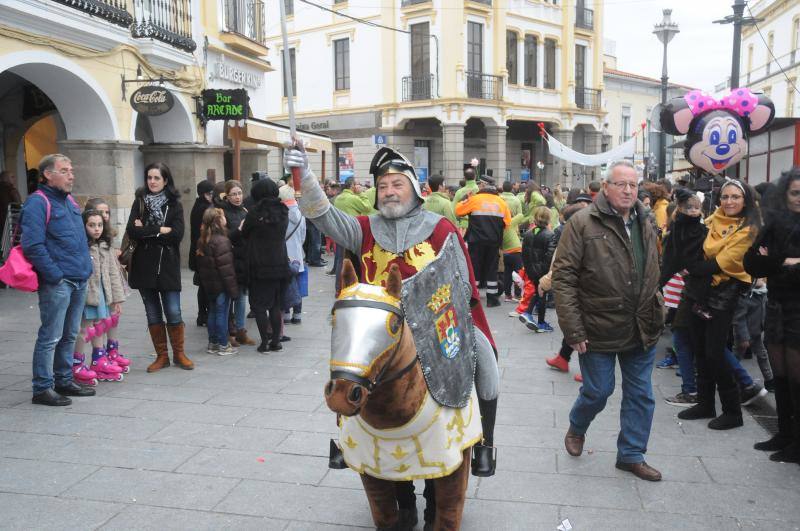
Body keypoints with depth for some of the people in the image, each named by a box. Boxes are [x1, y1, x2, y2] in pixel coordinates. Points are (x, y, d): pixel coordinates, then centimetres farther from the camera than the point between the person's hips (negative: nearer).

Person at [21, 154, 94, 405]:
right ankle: (42, 389, 7)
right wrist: (55, 275, -18)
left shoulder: (69, 201, 17)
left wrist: (86, 269, 16)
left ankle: (64, 380, 26)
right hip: (57, 283, -8)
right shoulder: (38, 202, -10)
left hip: (79, 281, 8)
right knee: (50, 337, -2)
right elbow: (33, 245, -17)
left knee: (69, 335, 15)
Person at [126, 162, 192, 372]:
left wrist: (146, 230, -10)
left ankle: (179, 353, 16)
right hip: (144, 266, 2)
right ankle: (162, 356, 20)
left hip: (168, 266, -2)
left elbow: (177, 234, -11)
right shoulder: (140, 202, 7)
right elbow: (132, 231, -7)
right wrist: (161, 230, -12)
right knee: (153, 314, 8)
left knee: (173, 313, -2)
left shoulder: (174, 204, 2)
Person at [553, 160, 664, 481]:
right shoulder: (583, 223, -12)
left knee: (641, 395, 12)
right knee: (598, 391, 7)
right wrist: (573, 331, -18)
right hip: (599, 331, -6)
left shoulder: (645, 226, 9)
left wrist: (656, 317, 13)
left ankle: (631, 454, 29)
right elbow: (563, 278, -15)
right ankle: (576, 428, 39)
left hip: (641, 331, 6)